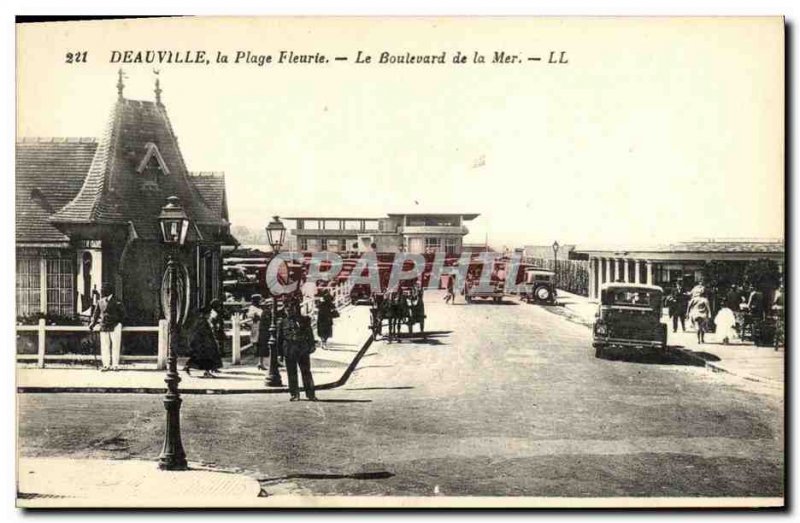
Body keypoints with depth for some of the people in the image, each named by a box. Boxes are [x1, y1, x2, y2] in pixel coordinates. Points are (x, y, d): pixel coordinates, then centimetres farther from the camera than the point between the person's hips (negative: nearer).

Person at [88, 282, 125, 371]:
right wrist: (92, 323, 12)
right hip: (104, 327, 5)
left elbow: (122, 312, 3)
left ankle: (115, 365, 0)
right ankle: (106, 365, 9)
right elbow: (96, 313, 18)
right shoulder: (100, 302, 10)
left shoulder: (116, 301, -3)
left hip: (114, 327, -5)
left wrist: (118, 322, 1)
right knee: (104, 346, 4)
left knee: (115, 346, -4)